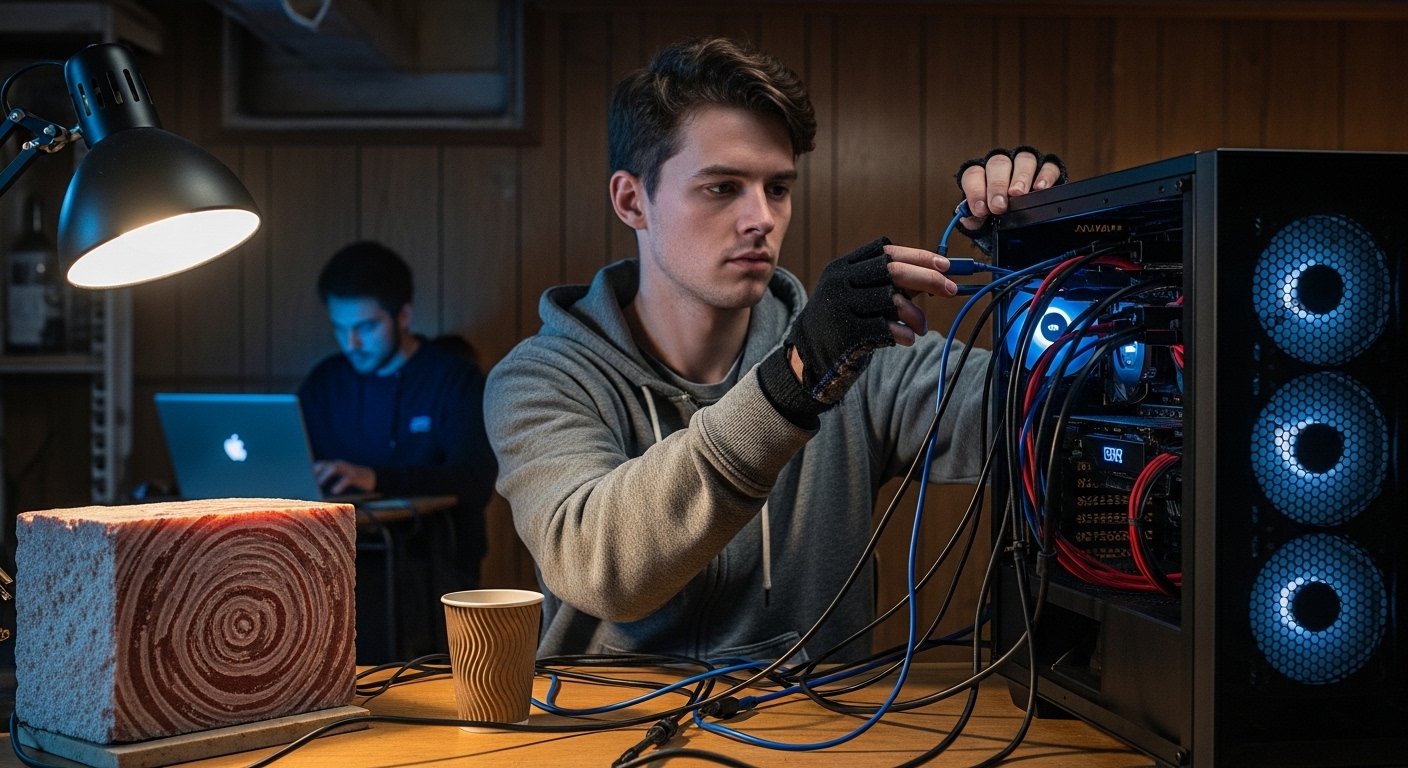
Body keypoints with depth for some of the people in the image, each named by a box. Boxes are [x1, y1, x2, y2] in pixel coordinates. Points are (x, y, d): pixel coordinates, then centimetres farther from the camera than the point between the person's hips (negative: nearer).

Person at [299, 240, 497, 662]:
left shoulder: (455, 379, 0)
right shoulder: (323, 382, 15)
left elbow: (475, 483, -13)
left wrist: (377, 479, -27)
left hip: (432, 560, -4)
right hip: (346, 556, 4)